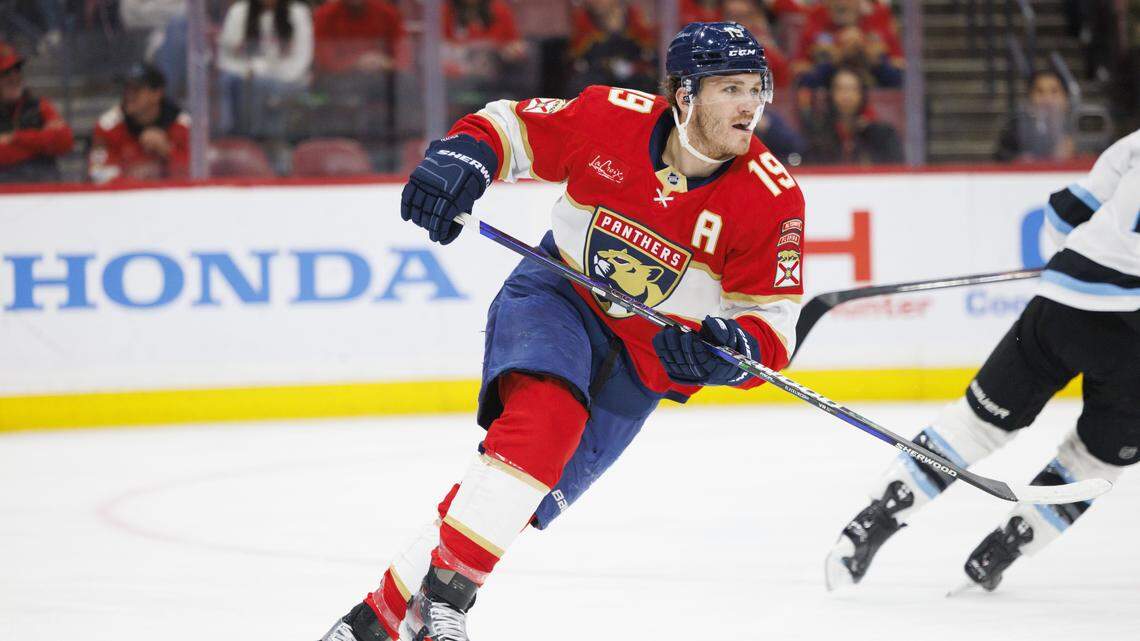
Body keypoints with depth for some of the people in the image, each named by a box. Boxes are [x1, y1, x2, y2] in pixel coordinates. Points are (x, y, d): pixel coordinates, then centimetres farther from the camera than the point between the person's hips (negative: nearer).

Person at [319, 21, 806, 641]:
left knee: (526, 494, -9)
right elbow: (512, 125, 1)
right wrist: (461, 155, -21)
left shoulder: (773, 199, -14)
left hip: (645, 361, 1)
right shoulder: (611, 117, -14)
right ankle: (445, 589, -31)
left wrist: (736, 351, -32)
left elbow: (771, 322, -9)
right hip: (555, 297, -1)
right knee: (547, 412, -32)